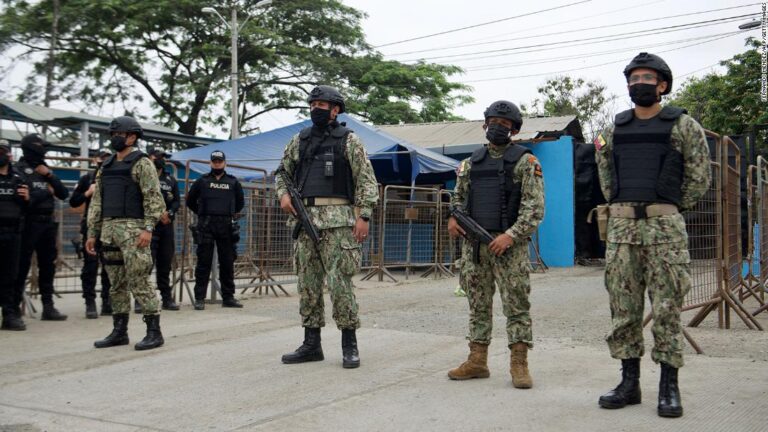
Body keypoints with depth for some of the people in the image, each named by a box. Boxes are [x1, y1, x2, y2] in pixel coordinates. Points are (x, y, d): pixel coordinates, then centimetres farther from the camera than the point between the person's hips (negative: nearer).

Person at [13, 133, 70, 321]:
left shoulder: (46, 170, 16)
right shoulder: (20, 169, -3)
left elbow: (64, 194, 11)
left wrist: (49, 175, -1)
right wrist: (46, 191, -6)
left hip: (48, 222, 6)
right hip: (29, 222, -6)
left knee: (48, 265, 8)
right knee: (22, 265, -4)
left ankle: (48, 306, 13)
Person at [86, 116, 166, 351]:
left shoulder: (142, 163, -3)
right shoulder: (106, 167, 18)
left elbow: (154, 198, -12)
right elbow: (97, 202, 19)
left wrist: (148, 228, -21)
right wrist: (92, 233, 14)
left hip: (133, 229, -7)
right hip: (109, 230, 7)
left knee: (139, 283, -9)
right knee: (116, 284, 10)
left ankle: (154, 332, -3)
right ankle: (119, 332, 18)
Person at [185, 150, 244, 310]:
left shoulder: (233, 182, 12)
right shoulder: (202, 181, 8)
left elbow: (240, 203, 24)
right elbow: (190, 201, 17)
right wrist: (202, 214, 13)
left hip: (227, 226, 2)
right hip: (205, 226, -2)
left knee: (227, 262, 5)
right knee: (204, 263, -2)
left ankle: (228, 297, 12)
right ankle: (199, 298, 0)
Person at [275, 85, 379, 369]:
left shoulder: (348, 140, 1)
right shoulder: (299, 140, 14)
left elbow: (366, 181, -2)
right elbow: (282, 172, 24)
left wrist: (364, 216, -11)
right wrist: (283, 194, 3)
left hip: (338, 221, -5)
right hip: (306, 220, 5)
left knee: (339, 282, -9)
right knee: (308, 283, 7)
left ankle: (349, 344, 2)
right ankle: (311, 345, 16)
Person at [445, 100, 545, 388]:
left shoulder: (525, 161, -1)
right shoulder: (471, 162, 15)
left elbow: (535, 207, -9)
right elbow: (458, 196, 25)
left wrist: (511, 235, -19)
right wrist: (452, 218, 4)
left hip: (509, 244, -5)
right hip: (473, 243, 5)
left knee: (516, 305, -2)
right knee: (478, 305, 9)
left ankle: (519, 364, 3)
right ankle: (477, 361, 16)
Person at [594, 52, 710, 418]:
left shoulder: (683, 126, 3)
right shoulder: (615, 129, 13)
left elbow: (699, 178, 5)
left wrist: (668, 210, 7)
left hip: (664, 227, -4)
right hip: (621, 226, 4)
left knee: (666, 309, -2)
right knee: (623, 308, 5)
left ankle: (669, 387, 6)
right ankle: (629, 383, 13)